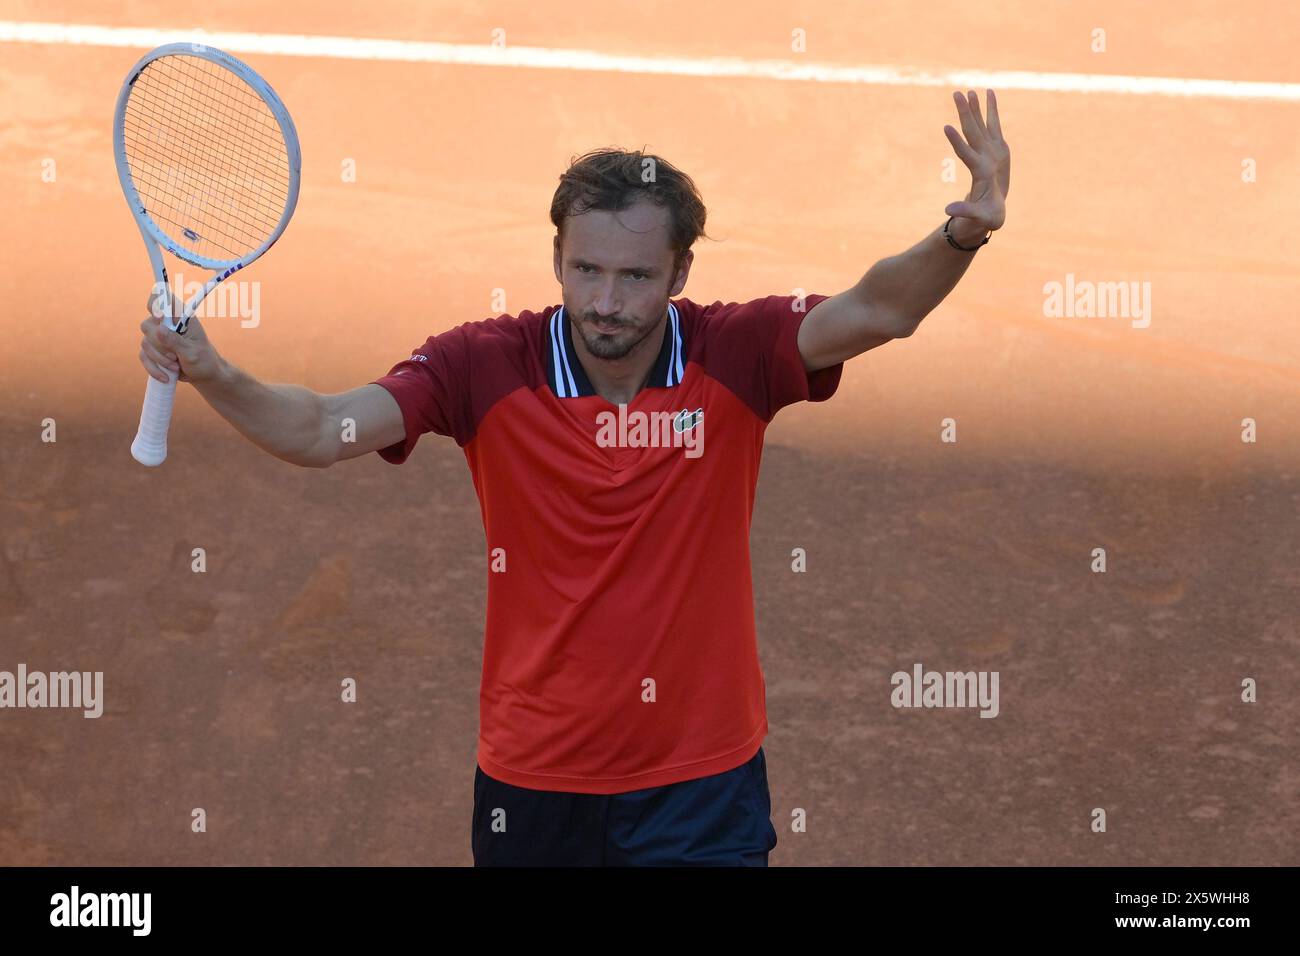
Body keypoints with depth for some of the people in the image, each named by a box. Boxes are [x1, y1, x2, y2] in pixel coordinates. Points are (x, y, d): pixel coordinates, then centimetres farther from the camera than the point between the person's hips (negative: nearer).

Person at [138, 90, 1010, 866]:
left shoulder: (733, 358, -10)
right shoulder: (487, 368, -9)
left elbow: (875, 311, -23)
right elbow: (322, 432, -15)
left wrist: (963, 235, -42)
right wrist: (212, 374, -33)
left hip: (702, 783, -1)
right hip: (531, 779, 1)